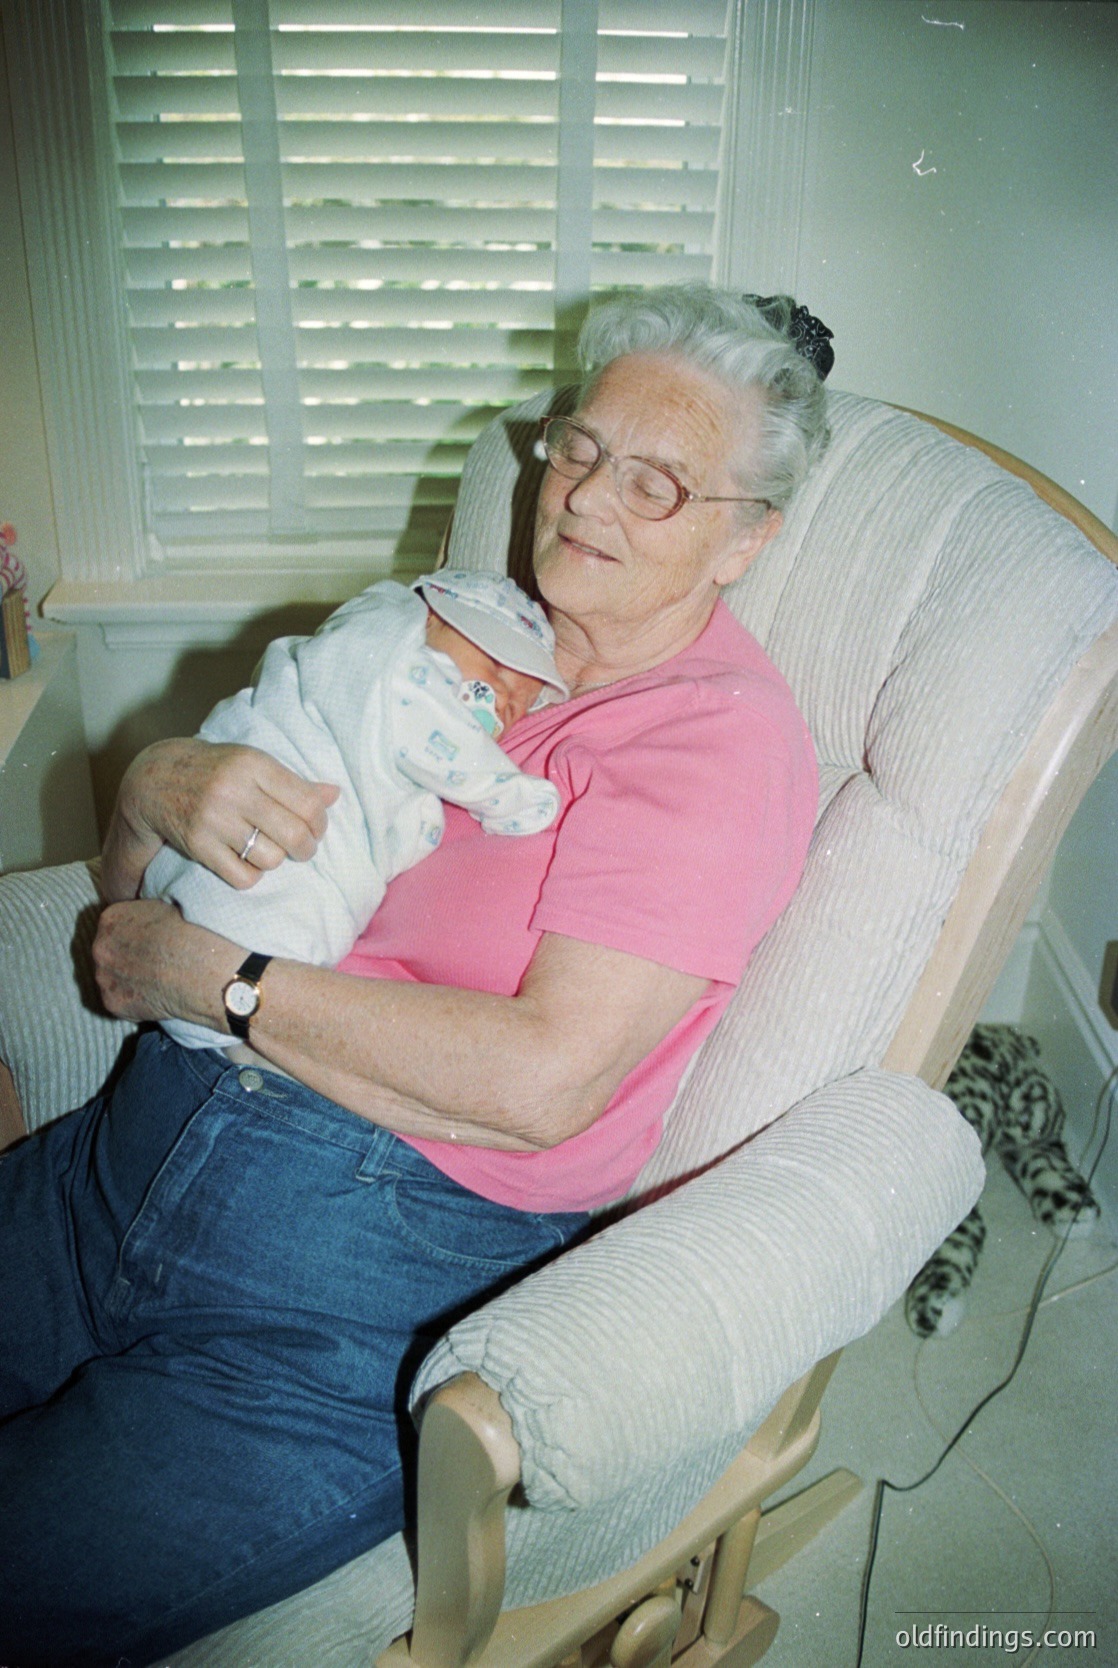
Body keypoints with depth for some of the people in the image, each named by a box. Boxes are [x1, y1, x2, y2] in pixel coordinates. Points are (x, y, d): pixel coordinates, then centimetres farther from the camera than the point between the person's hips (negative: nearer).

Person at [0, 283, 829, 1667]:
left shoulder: (724, 737, -9)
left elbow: (542, 1079, -20)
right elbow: (132, 873, 15)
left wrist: (212, 977, -13)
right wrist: (168, 785, -10)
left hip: (381, 1255, -6)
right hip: (149, 1139, 7)